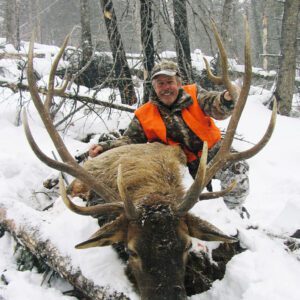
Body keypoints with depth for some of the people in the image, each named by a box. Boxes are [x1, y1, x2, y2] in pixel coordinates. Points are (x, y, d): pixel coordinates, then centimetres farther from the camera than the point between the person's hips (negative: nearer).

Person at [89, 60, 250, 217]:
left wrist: (227, 98, -44)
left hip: (212, 150, 0)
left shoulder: (194, 94, -3)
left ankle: (234, 208, 3)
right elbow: (128, 140, 3)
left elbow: (216, 107, -19)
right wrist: (104, 147, -15)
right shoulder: (145, 115, -1)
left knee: (236, 169, -25)